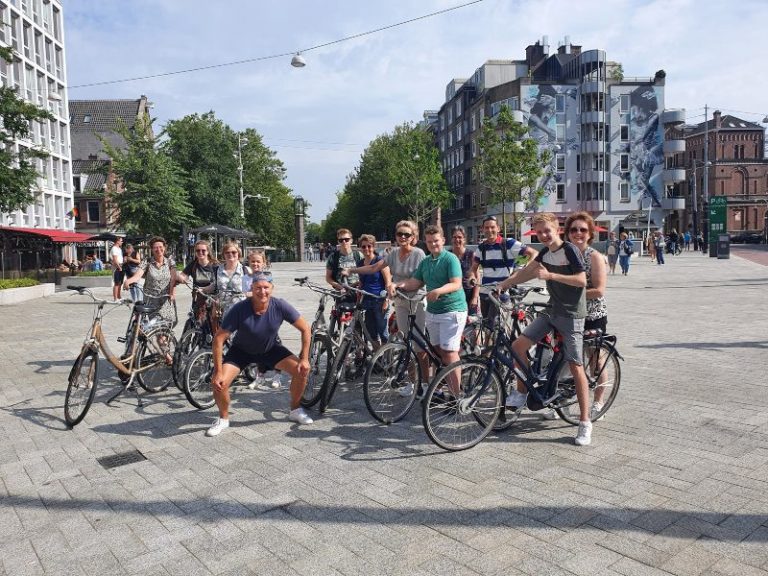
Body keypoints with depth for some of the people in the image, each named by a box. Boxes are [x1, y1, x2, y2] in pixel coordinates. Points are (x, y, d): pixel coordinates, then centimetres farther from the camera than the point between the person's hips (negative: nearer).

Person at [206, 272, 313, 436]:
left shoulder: (280, 306, -26)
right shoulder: (239, 309, -32)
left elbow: (305, 329, -16)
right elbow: (219, 339, -26)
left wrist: (304, 359, -19)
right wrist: (217, 372, -29)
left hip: (270, 348, 2)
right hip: (242, 350, -1)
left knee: (301, 370, -15)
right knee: (219, 382, -21)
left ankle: (295, 410, 11)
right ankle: (223, 419, 10)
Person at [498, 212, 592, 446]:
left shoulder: (570, 250, -13)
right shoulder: (545, 253, 10)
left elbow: (581, 280, -20)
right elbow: (527, 272, 20)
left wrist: (550, 275, -24)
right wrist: (503, 284, 12)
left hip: (571, 315, -7)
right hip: (552, 312, 7)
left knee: (575, 367, -6)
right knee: (518, 345, -4)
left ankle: (585, 423, 2)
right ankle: (522, 392, 15)